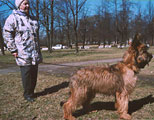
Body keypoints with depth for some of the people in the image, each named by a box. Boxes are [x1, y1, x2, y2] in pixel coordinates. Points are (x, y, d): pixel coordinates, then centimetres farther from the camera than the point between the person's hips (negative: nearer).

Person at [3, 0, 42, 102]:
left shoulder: (32, 19, 17)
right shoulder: (13, 18, -5)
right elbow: (7, 34, -8)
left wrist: (38, 49, 23)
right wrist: (13, 50, -12)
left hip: (35, 53, 6)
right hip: (23, 54, -6)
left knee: (34, 73, 10)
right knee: (26, 73, -3)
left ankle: (32, 91, 25)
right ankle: (27, 94, 12)